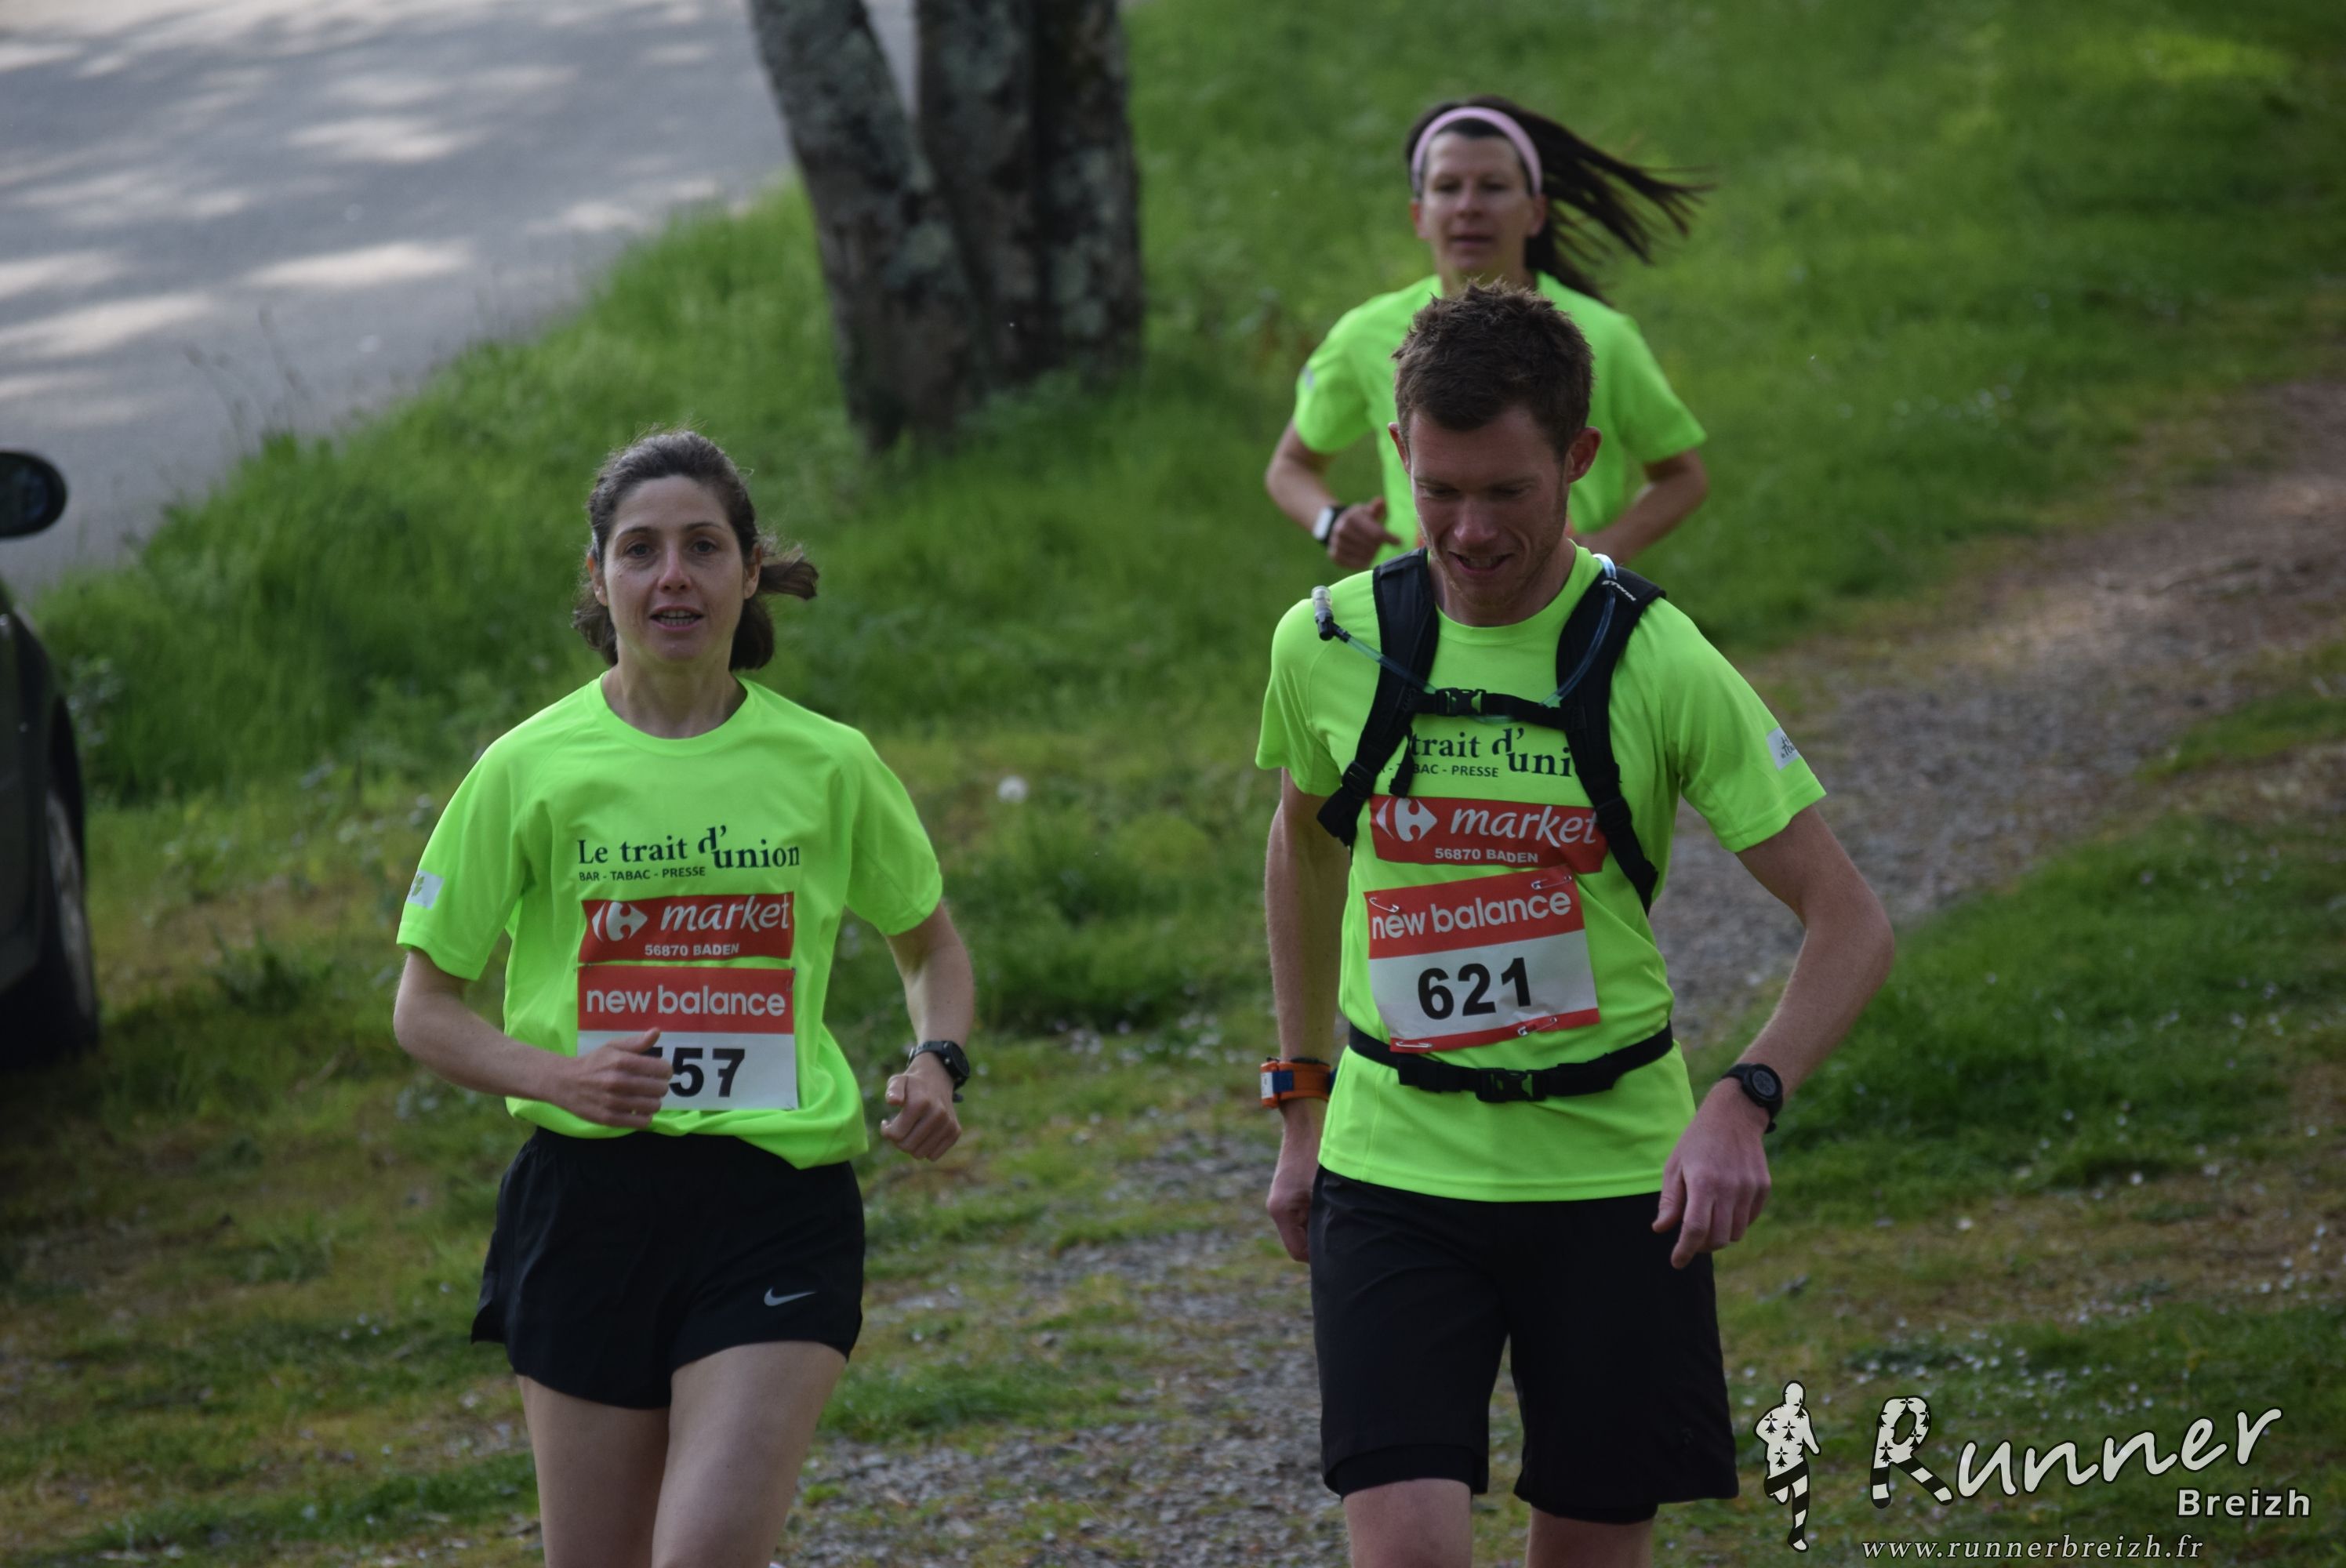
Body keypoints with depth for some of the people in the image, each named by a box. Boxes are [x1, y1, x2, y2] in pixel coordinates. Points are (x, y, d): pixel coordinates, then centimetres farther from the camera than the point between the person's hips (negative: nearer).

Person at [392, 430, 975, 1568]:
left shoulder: (827, 766, 2)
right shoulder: (531, 770, 0)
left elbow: (927, 941, 20)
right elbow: (424, 1009, 5)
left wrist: (938, 1062, -1)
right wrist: (560, 1075, -14)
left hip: (780, 1207, -1)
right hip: (587, 1204, 1)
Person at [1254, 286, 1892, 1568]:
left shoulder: (1659, 665, -12)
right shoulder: (1329, 644, -4)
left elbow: (1849, 923, -10)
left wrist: (1744, 1101, -26)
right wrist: (1300, 1104, 18)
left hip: (1614, 1168, -1)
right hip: (1394, 1163, 1)